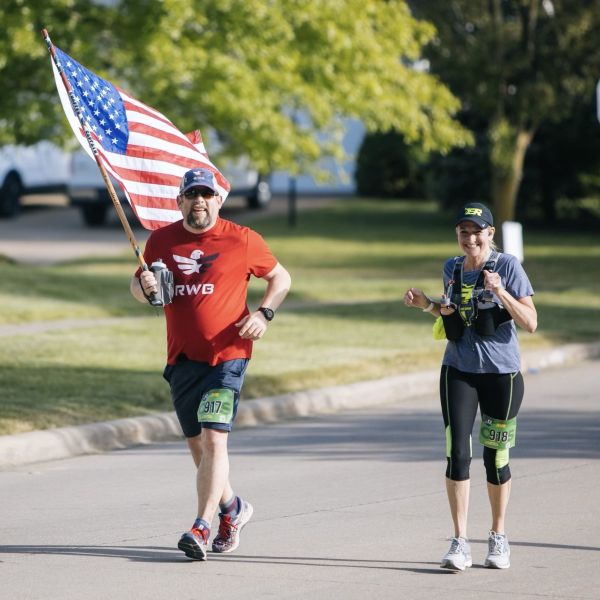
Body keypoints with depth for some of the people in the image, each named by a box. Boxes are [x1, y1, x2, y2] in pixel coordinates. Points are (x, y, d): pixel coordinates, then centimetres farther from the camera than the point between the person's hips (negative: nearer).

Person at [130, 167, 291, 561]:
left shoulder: (242, 240, -1)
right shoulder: (161, 240, 7)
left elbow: (281, 278, 11)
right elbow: (137, 286, 18)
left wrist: (264, 313, -6)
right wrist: (144, 286, -6)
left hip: (227, 355, -5)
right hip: (182, 359, 5)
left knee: (214, 438, -17)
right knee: (197, 444, 12)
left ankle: (202, 529, -19)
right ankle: (232, 508, 34)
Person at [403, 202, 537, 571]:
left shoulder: (508, 267, -8)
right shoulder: (452, 269, 6)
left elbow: (530, 323, -13)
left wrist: (501, 293, -26)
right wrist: (428, 305, 3)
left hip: (502, 374, -3)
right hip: (459, 371, 3)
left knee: (496, 458, 6)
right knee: (457, 453, -9)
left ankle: (499, 538, 24)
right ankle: (460, 544, -7)